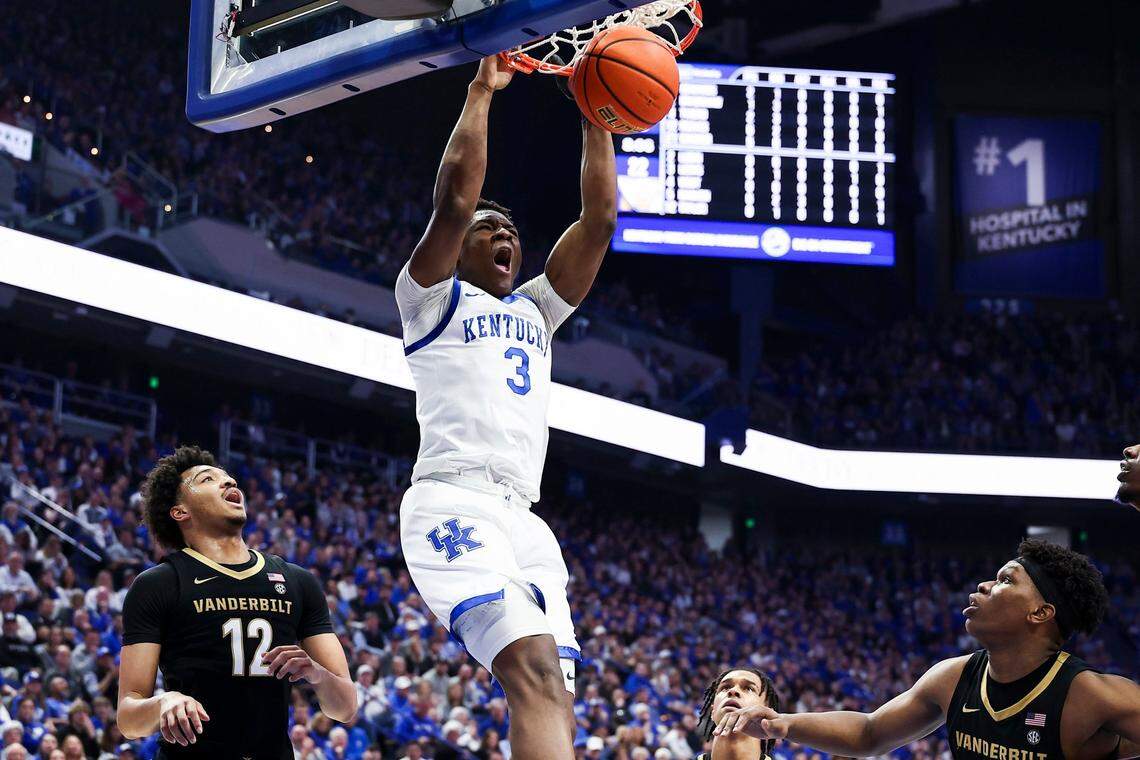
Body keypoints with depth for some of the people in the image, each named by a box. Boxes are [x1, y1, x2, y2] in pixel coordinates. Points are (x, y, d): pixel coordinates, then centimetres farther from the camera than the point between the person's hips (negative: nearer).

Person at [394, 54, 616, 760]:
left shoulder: (536, 309, 29)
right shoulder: (433, 296, 12)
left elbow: (599, 221, 21)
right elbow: (455, 197, -4)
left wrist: (597, 120, 17)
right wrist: (483, 91, 2)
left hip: (523, 518, 7)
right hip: (455, 504, -7)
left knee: (550, 697, -6)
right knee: (535, 669, -28)